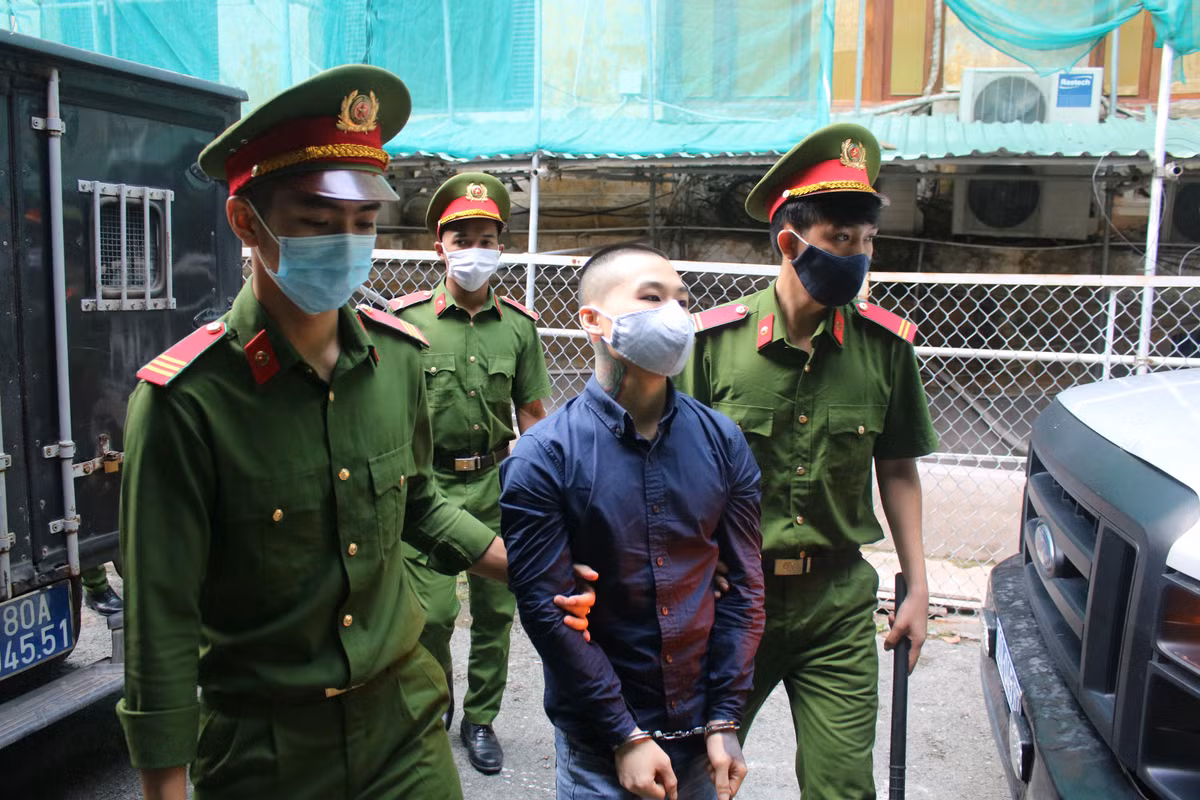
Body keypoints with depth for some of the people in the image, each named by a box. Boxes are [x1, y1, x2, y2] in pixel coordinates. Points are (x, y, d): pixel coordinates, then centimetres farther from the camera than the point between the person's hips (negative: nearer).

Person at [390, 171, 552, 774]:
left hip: (497, 482, 3)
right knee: (432, 611, -3)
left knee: (495, 610, 10)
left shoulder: (519, 325, 4)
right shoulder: (407, 318, -4)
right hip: (428, 482, -2)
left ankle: (480, 720, 29)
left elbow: (531, 413, 10)